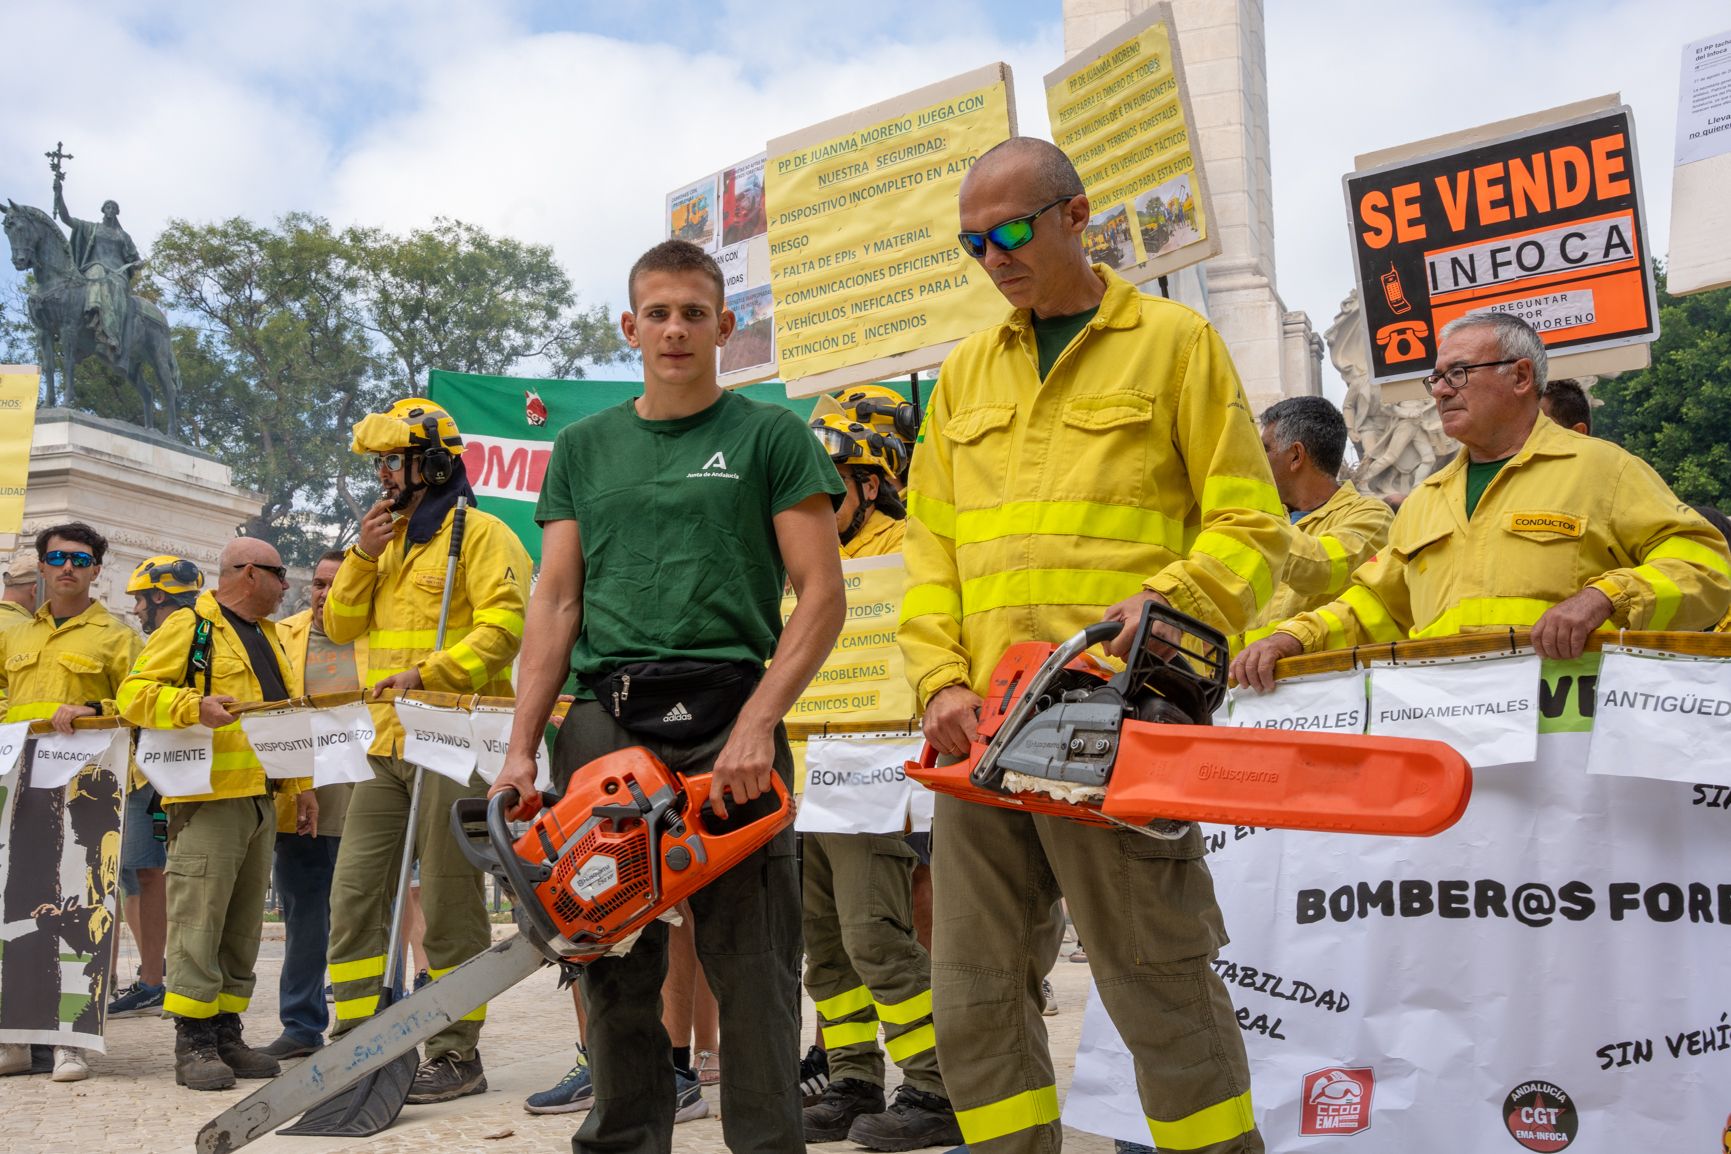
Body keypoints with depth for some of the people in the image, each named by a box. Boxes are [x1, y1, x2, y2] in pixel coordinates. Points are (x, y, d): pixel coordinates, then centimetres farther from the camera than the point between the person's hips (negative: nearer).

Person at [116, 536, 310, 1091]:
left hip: (261, 799, 8)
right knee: (199, 921, -8)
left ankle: (226, 1033, 17)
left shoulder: (268, 637, 22)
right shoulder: (189, 628, -3)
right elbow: (135, 693, -10)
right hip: (209, 799, -8)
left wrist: (301, 783, 21)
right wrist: (194, 706, -26)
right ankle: (193, 1043, -2)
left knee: (243, 925, 10)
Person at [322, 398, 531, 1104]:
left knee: (450, 905, -2)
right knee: (355, 894, 6)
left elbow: (503, 624, -15)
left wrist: (429, 673, -24)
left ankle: (456, 1053, 7)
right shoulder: (387, 537, 22)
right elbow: (341, 626, 16)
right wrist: (364, 554, 2)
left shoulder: (480, 534, -3)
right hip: (385, 742, 8)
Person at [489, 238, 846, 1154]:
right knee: (615, 972, 9)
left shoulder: (770, 436, 6)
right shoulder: (584, 448, 17)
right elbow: (556, 603, 12)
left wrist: (756, 726, -12)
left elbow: (822, 595, -1)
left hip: (729, 719, -3)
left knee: (754, 974, -1)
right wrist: (522, 749, 1)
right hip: (602, 723, 4)